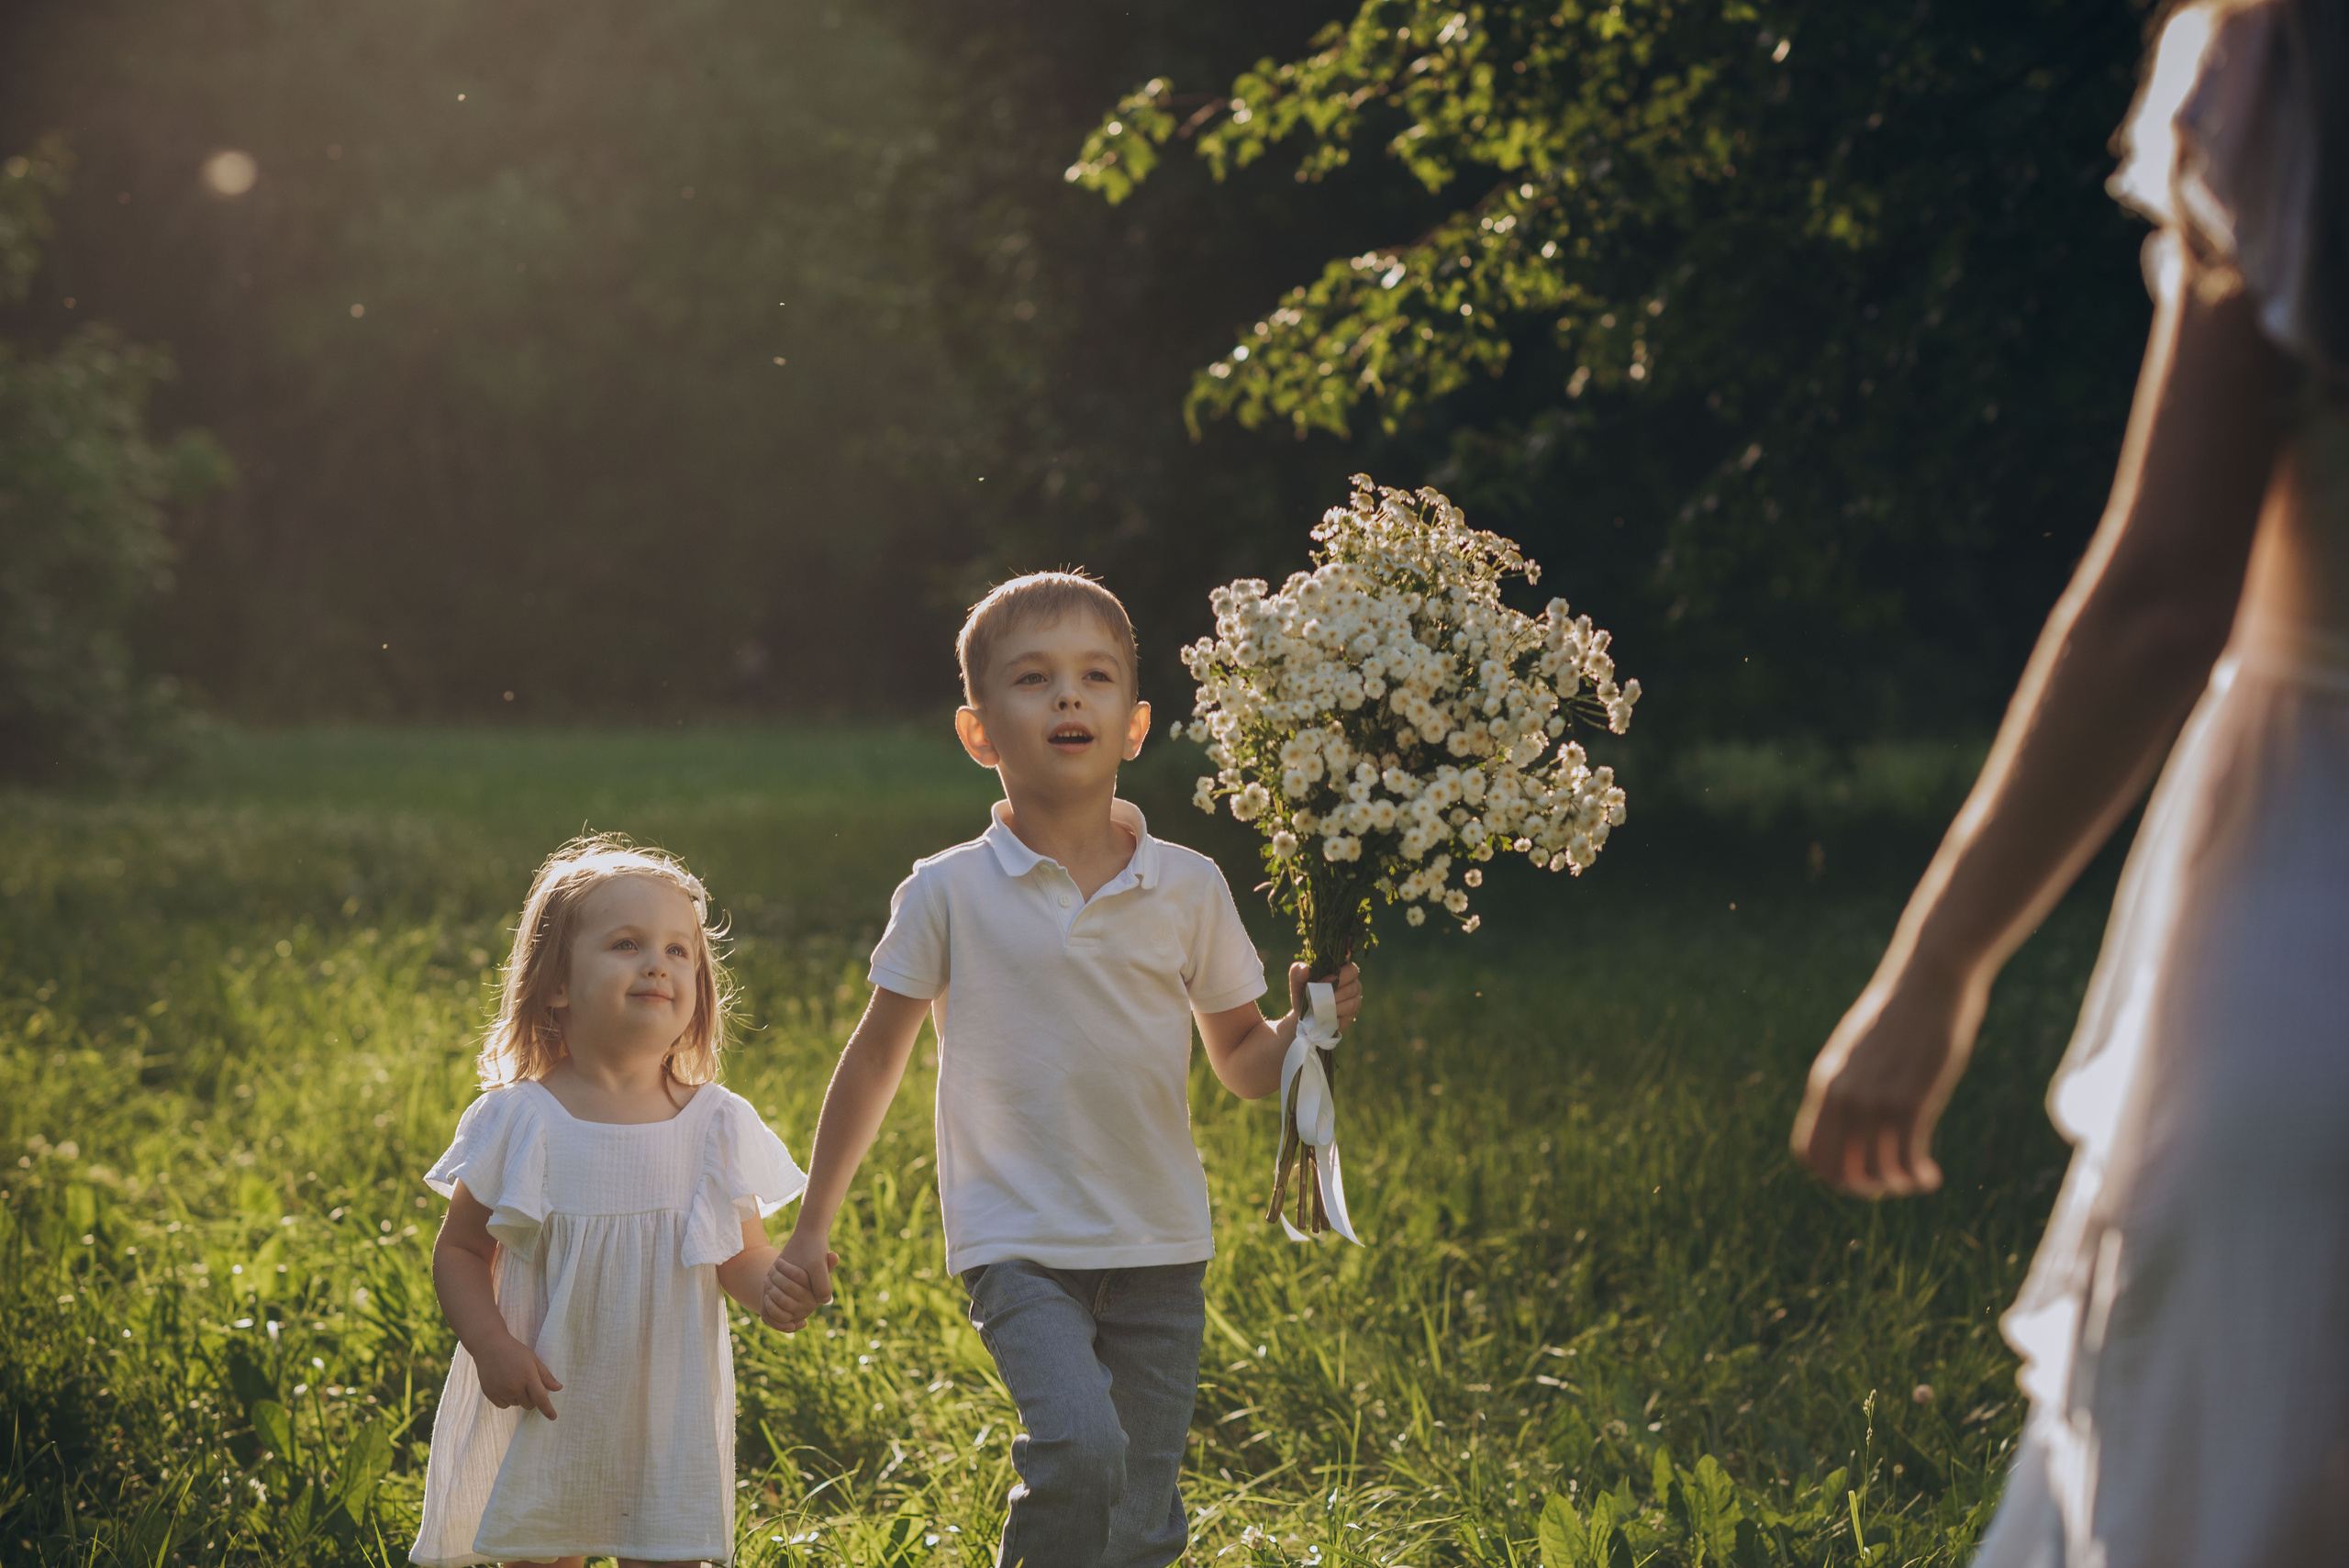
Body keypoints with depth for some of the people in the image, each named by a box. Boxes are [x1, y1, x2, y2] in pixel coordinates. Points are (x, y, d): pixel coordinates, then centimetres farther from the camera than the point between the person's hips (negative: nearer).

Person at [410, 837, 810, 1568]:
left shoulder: (717, 1125, -2)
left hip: (670, 1416, 1)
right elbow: (459, 1249, 0)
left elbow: (742, 1256, 3)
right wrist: (490, 1345, -15)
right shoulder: (518, 1121, -7)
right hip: (549, 1412, -1)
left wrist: (777, 1286, -20)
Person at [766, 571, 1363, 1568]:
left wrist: (1303, 1025, -10)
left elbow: (1242, 1067, 11)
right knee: (1079, 1449, -26)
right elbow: (875, 1061, 6)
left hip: (1160, 1255, 3)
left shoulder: (1189, 890, 2)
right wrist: (812, 1225, 8)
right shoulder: (949, 894, -3)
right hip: (1020, 1247, -3)